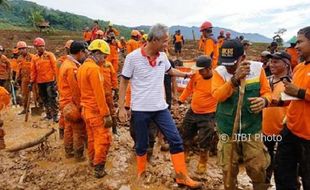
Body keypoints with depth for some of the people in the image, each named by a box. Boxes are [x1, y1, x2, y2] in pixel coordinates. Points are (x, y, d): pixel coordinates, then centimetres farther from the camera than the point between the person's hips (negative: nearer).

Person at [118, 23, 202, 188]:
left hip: (160, 107, 4)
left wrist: (186, 74, 18)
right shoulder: (133, 57, -11)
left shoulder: (162, 56, 2)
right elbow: (123, 82, -5)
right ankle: (141, 173, 37)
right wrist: (121, 108, -7)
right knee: (142, 144, 11)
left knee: (175, 140, 1)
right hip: (140, 109, -4)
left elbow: (170, 70, 25)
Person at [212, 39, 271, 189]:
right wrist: (235, 79, -34)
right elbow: (217, 95, -22)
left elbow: (267, 92, 1)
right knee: (229, 169, 13)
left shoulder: (257, 68, -4)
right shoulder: (219, 71, -9)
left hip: (252, 128, 1)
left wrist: (264, 100, -22)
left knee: (257, 168, 7)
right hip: (228, 129, 0)